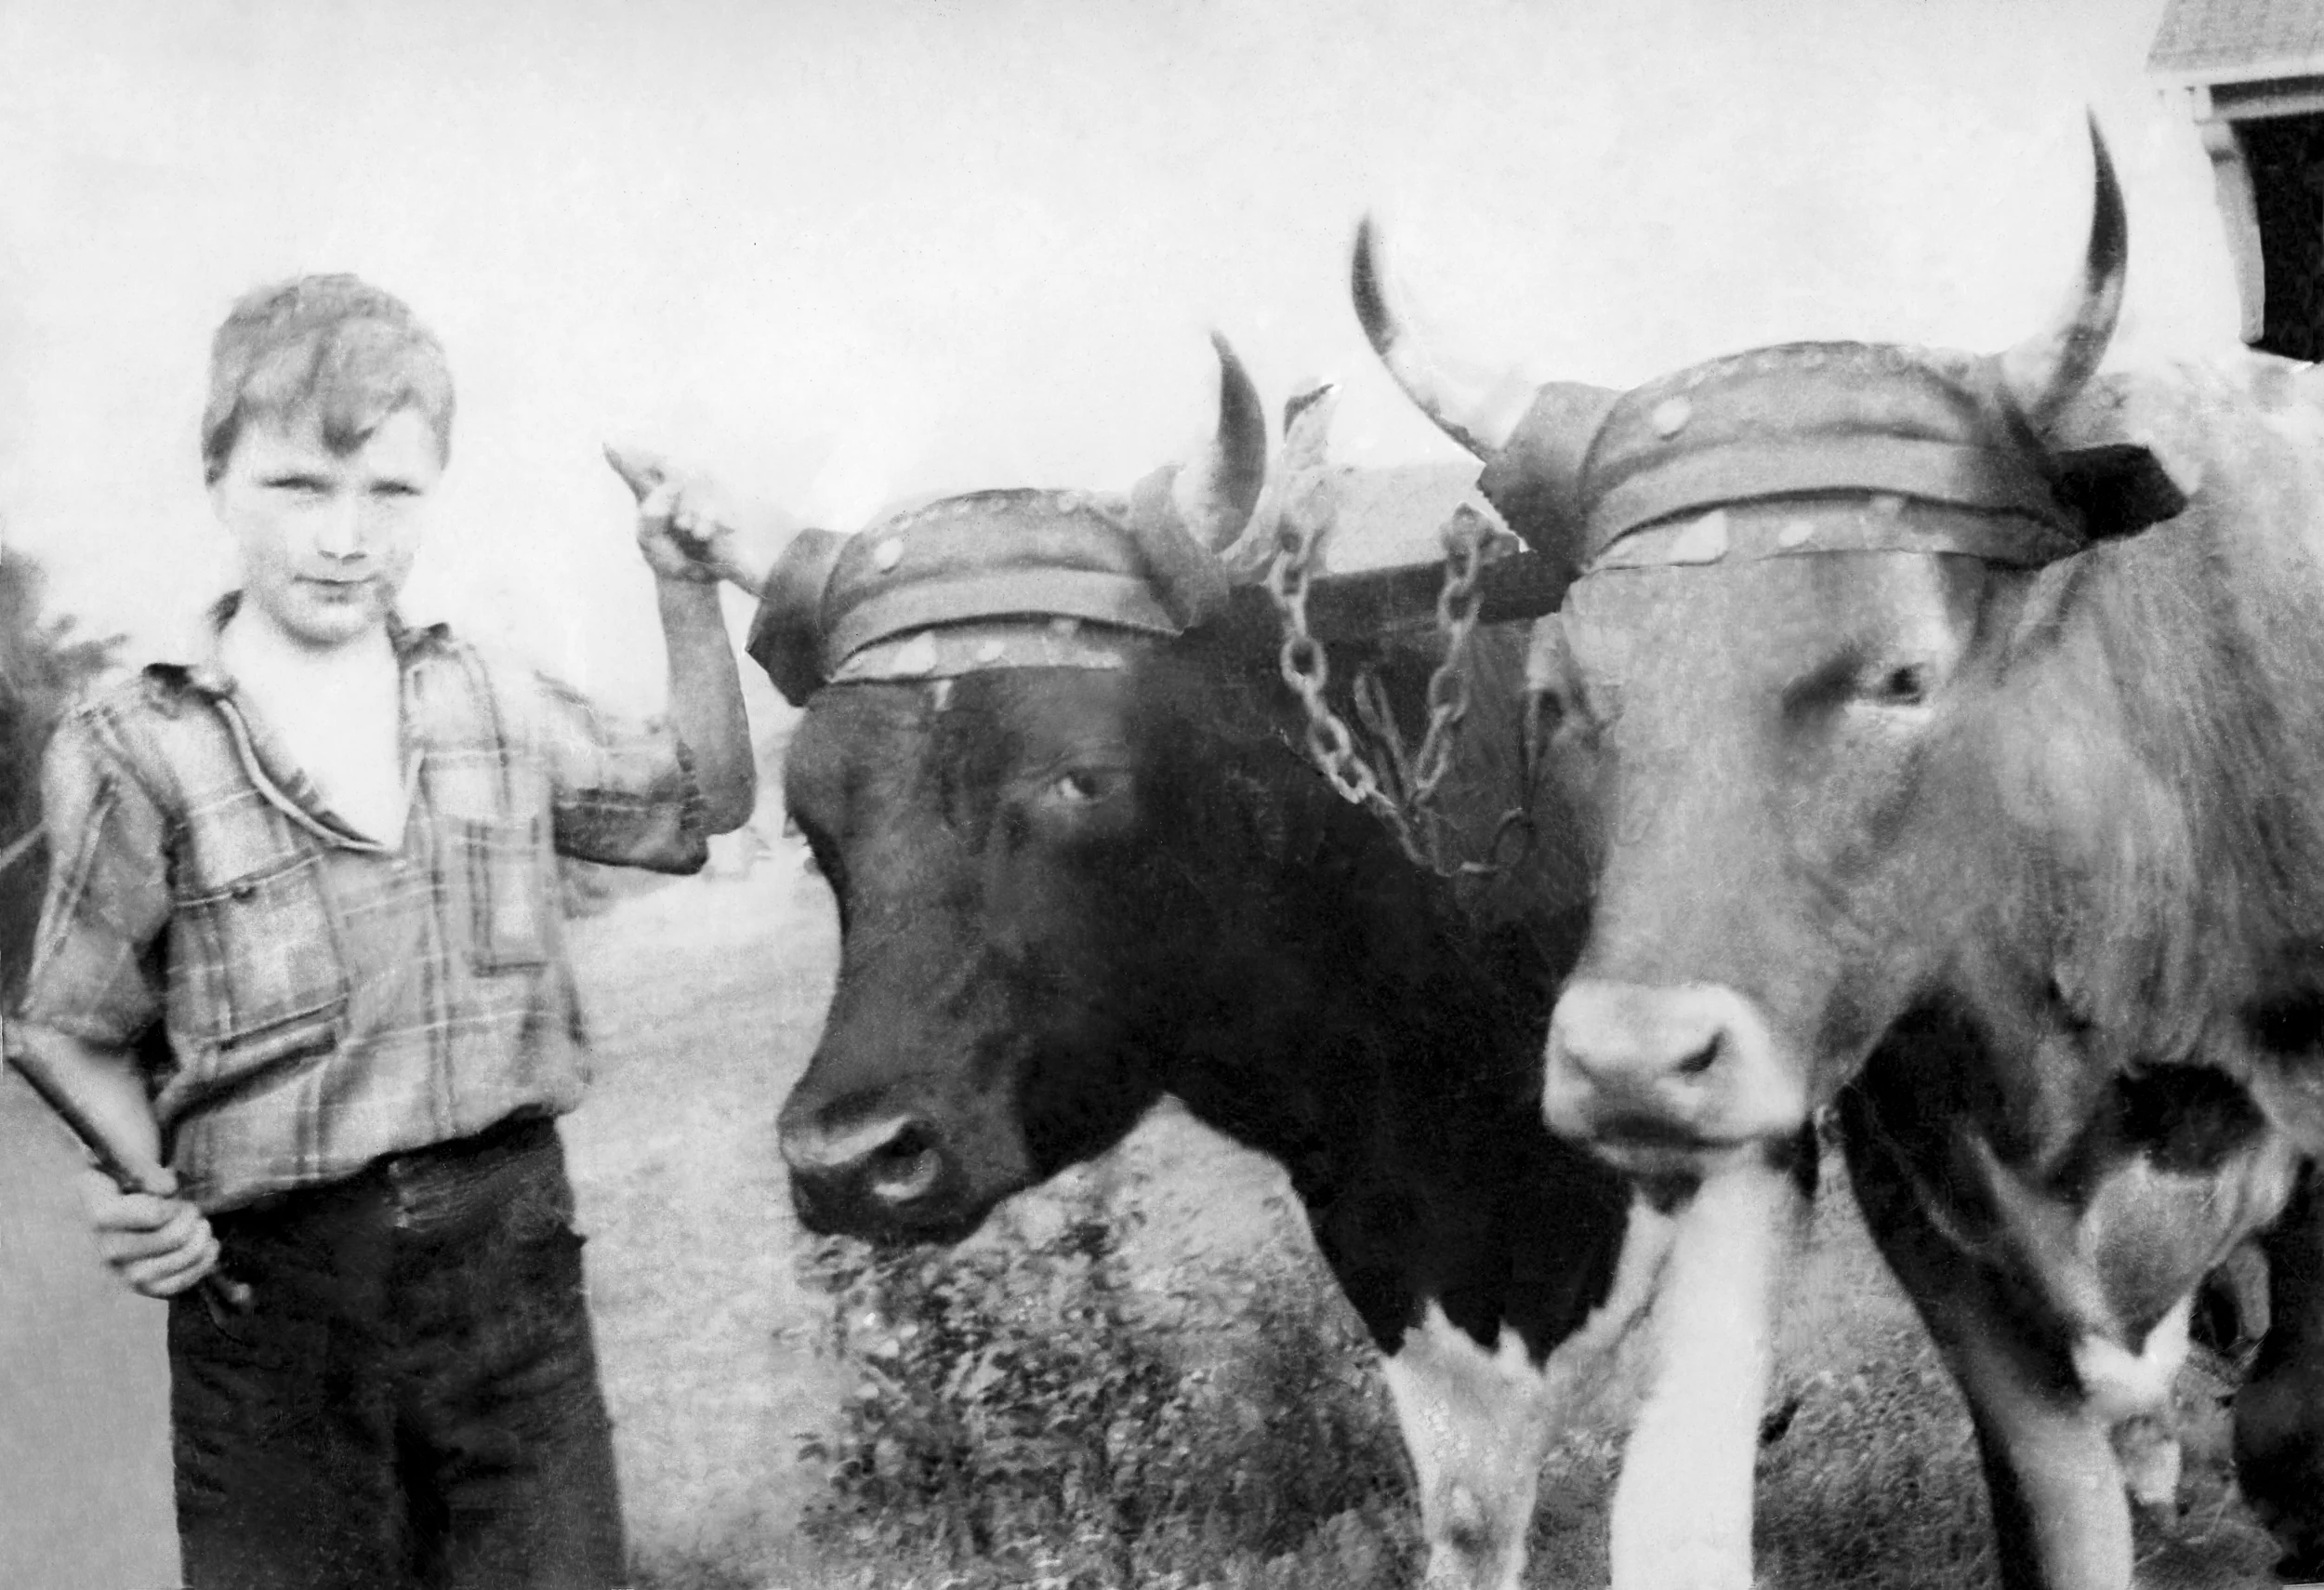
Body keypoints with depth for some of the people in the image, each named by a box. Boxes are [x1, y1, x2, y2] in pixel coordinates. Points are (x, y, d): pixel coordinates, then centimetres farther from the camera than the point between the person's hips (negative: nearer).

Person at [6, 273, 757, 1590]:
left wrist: (689, 595, 9)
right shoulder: (132, 756, -4)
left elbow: (701, 801, 21)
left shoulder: (499, 707, 7)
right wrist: (137, 1189, -18)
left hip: (512, 1247, 3)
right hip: (270, 1288, -3)